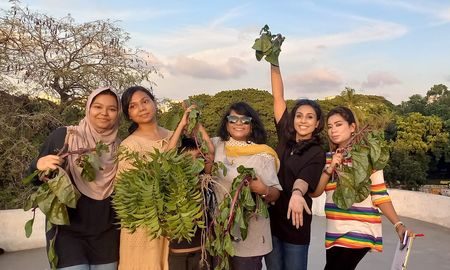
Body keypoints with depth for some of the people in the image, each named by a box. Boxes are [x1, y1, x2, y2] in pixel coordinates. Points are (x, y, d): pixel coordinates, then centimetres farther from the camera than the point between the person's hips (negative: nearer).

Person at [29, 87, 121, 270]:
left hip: (107, 234, 3)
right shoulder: (63, 136, -7)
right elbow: (33, 179, -3)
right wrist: (39, 166, -23)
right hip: (67, 231, -3)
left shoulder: (119, 147, 1)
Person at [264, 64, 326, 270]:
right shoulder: (285, 138, 3)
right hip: (270, 216, 4)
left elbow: (304, 178, -25)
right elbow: (278, 97, 0)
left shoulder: (317, 153, -6)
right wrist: (274, 63, -4)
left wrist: (297, 193, -48)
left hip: (294, 221, -4)